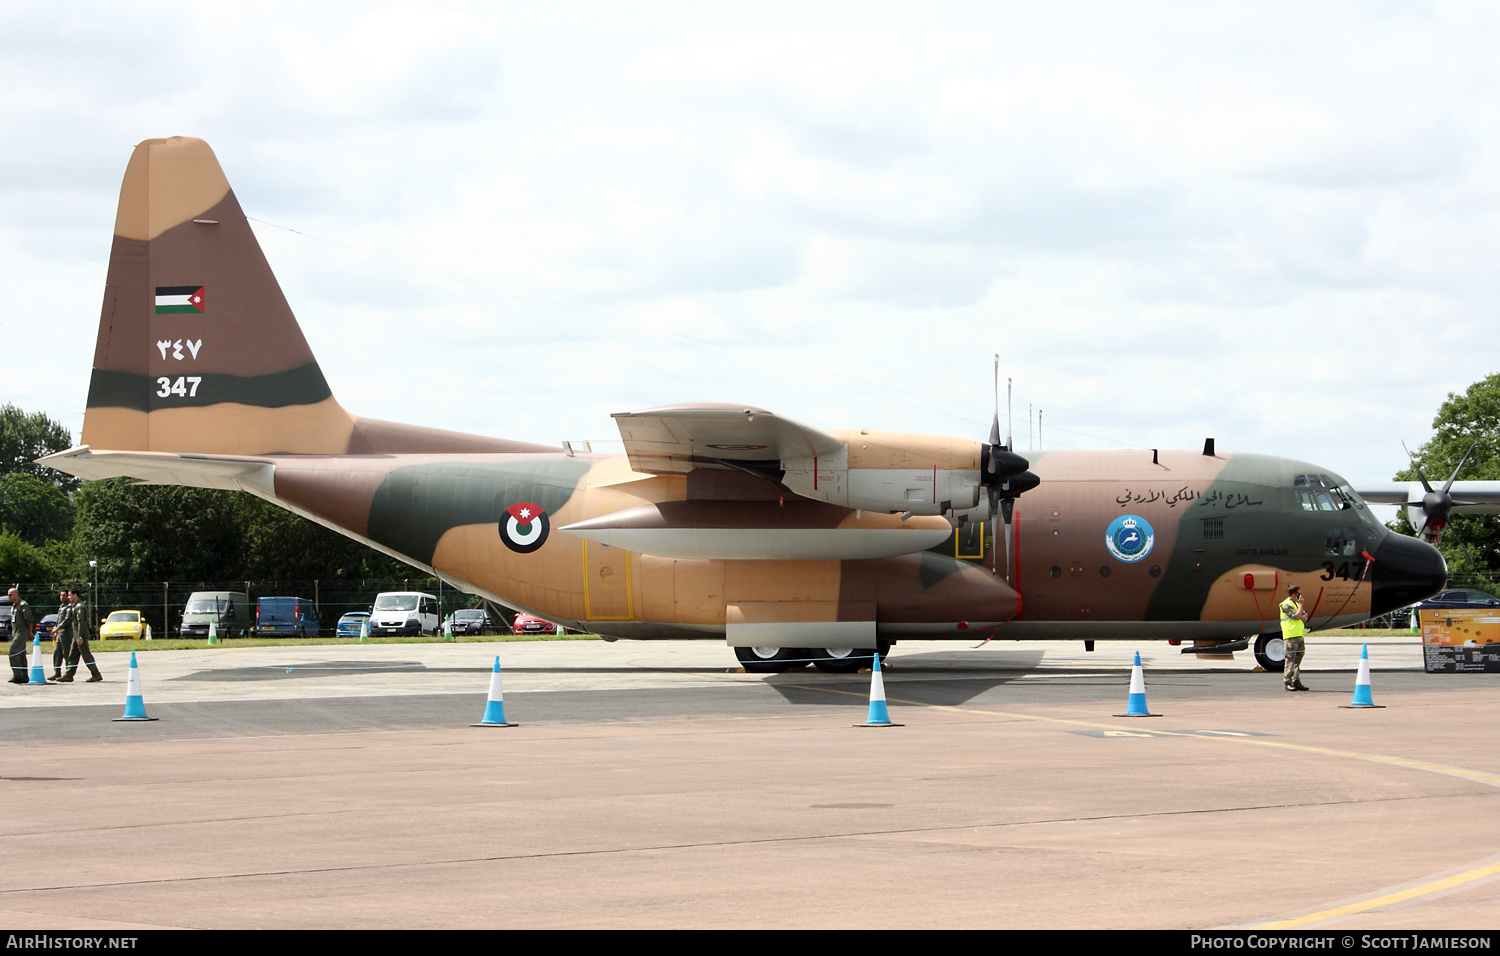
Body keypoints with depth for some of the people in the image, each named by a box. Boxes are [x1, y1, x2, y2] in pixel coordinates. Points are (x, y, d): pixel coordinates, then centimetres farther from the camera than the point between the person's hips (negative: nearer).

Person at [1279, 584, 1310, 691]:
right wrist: (1300, 604, -7)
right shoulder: (1286, 605, -8)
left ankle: (1296, 681, 12)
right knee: (1290, 660, -9)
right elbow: (1297, 616, -18)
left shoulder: (1296, 604, 20)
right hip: (1290, 636, -9)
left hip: (1299, 636, 9)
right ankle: (1288, 682, -8)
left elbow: (1305, 618, 12)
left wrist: (1299, 616, -9)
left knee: (1298, 659, 8)